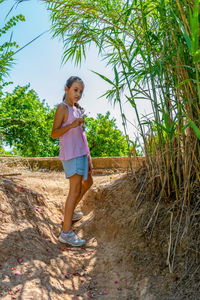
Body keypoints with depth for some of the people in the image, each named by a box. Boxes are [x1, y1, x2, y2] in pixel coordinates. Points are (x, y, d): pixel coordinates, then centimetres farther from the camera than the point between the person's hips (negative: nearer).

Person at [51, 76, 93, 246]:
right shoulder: (62, 108, -8)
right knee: (76, 189, -13)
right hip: (70, 154, -9)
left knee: (88, 183, 21)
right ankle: (66, 232, -10)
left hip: (81, 153, 9)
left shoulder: (78, 109, 16)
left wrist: (87, 155, 18)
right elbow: (54, 134, -15)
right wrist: (72, 124, -28)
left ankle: (70, 212, 38)